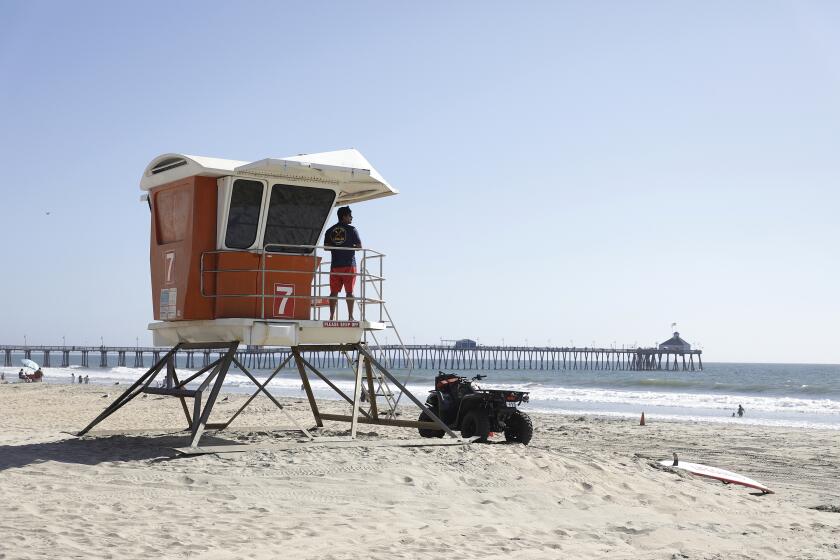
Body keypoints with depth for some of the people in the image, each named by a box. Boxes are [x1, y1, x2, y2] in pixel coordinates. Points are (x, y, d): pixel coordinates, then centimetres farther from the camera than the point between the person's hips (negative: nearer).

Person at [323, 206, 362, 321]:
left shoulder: (330, 231, 9)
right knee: (349, 292, -1)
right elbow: (359, 247, -1)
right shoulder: (351, 230, -3)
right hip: (349, 264, -3)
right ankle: (350, 316, -3)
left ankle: (332, 316, 0)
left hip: (335, 265, 3)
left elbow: (326, 247, 7)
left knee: (334, 292, 4)